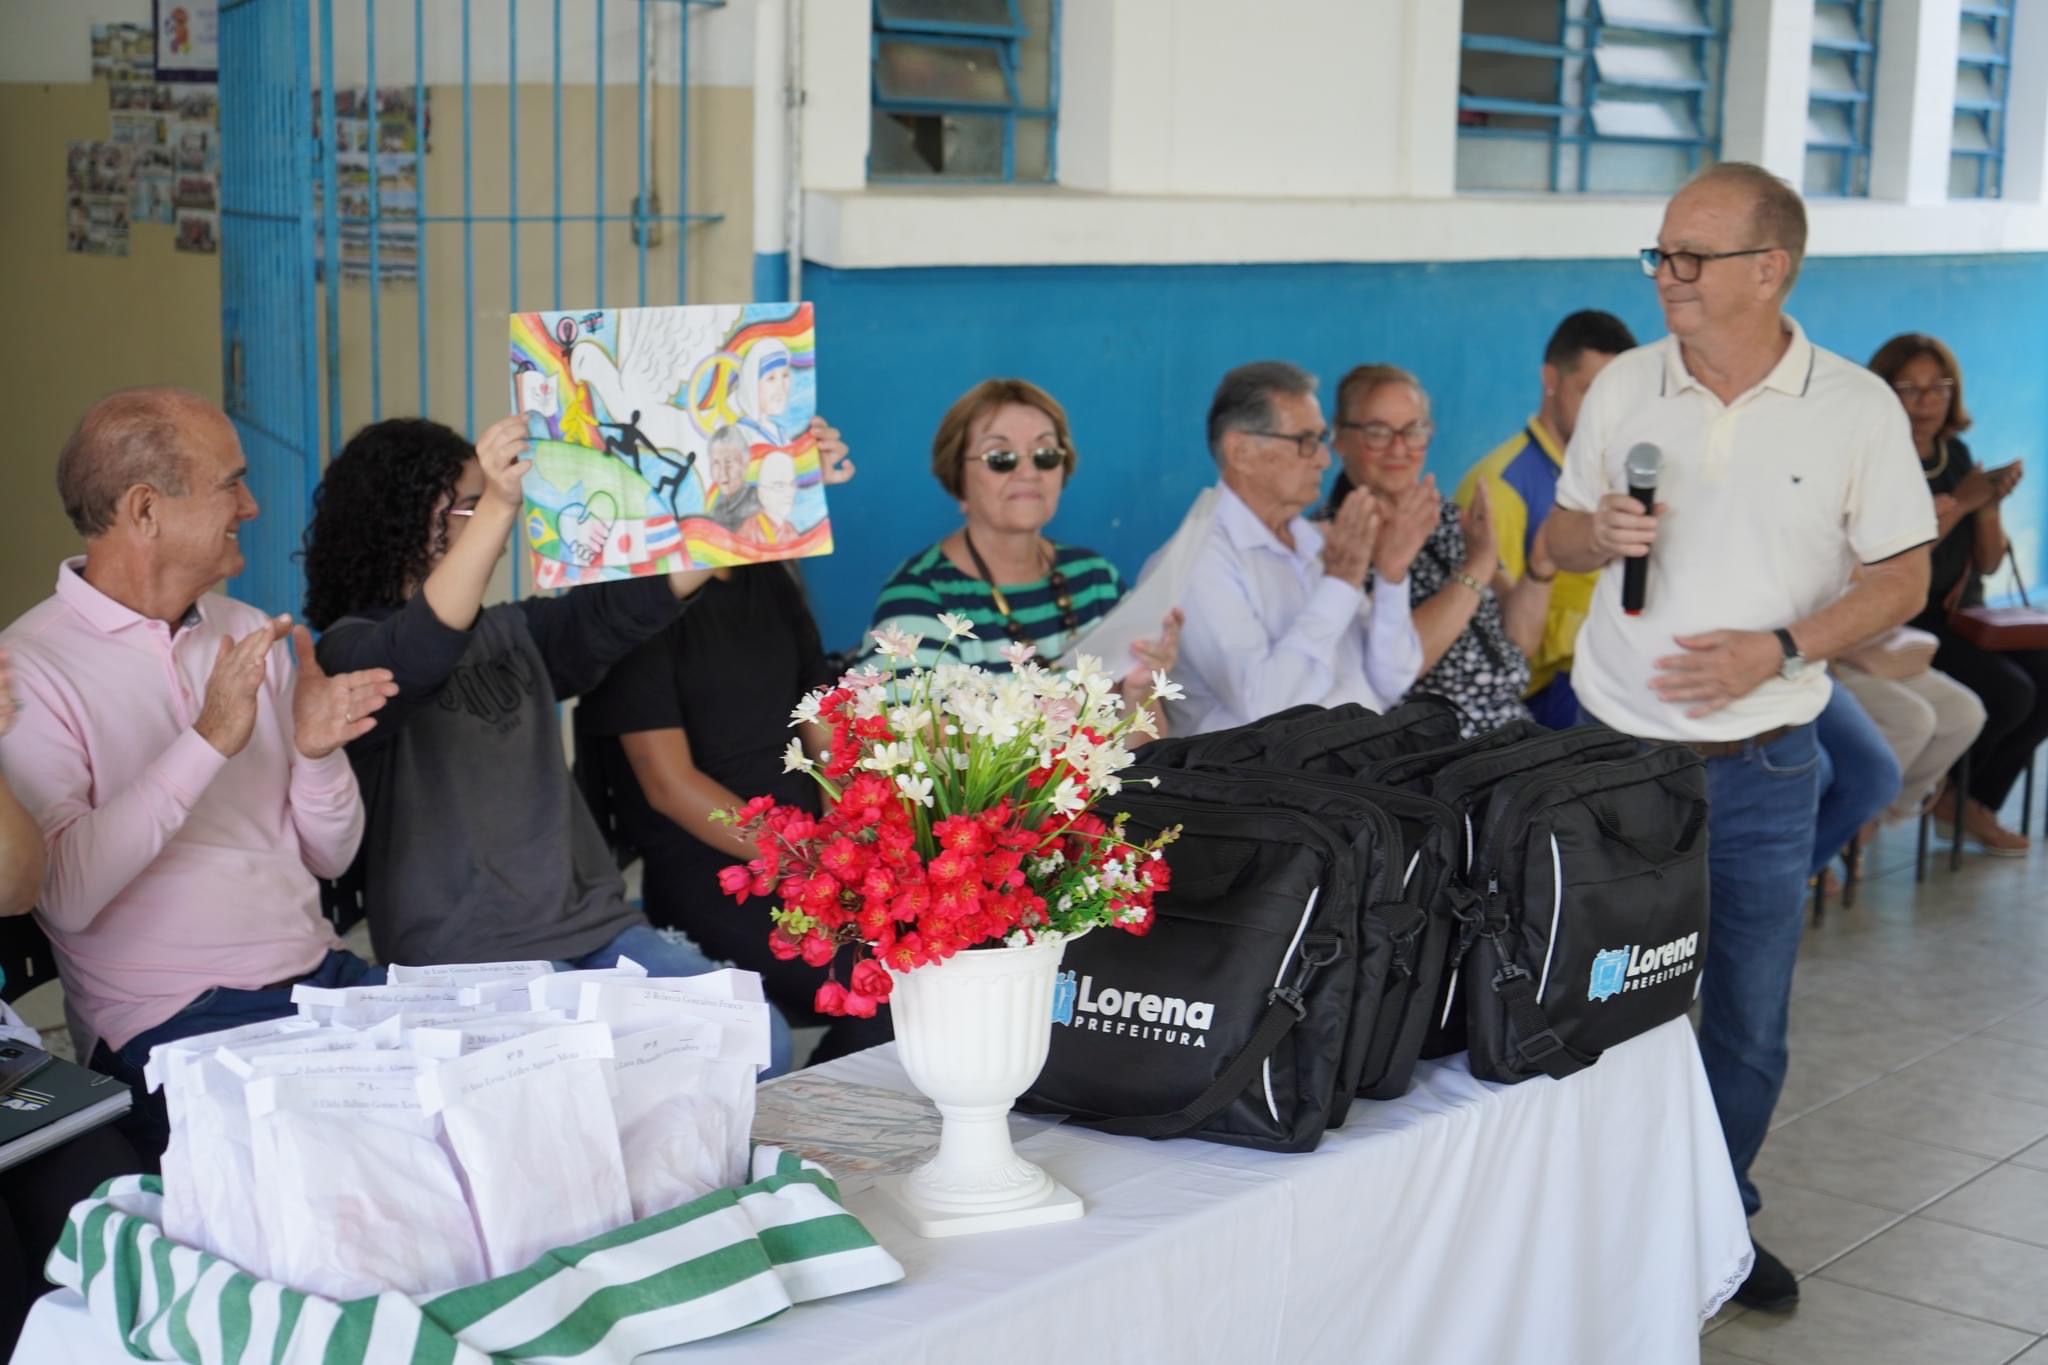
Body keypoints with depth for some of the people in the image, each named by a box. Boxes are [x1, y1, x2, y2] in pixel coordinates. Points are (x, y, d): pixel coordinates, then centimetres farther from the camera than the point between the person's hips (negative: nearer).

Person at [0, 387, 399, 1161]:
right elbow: (63, 893, -19)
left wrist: (314, 752, -5)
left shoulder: (250, 636, 14)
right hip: (171, 1024, -6)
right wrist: (208, 743, -21)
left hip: (325, 975, 6)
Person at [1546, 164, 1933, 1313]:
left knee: (1748, 1018, 10)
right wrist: (1598, 536, -13)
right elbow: (1562, 537, 11)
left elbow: (1903, 578, -3)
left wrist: (1778, 647, -17)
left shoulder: (1856, 408, -6)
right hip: (1614, 750, 2)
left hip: (1761, 768, -1)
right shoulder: (1624, 386, 1)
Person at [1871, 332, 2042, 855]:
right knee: (2009, 693, -22)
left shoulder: (1955, 454, 9)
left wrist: (1989, 505, -7)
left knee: (2042, 677, -13)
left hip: (1958, 616, 7)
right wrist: (1958, 503, -21)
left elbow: (1988, 563, 12)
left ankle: (1976, 802, 4)